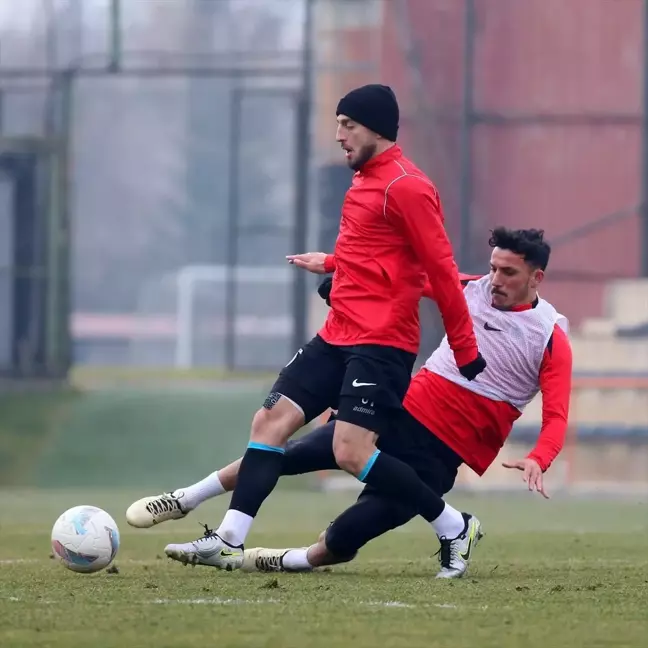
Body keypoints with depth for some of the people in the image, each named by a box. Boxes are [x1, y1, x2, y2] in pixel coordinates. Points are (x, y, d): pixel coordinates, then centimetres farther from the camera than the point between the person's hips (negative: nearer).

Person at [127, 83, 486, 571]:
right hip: (338, 337, 10)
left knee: (352, 452, -17)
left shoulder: (406, 187, -14)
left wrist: (465, 349, -14)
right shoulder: (365, 181, 15)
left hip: (382, 344, -10)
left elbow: (442, 269, -15)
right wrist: (331, 263, 37)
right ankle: (228, 542, 1)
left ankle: (453, 527, -2)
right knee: (271, 420, 1)